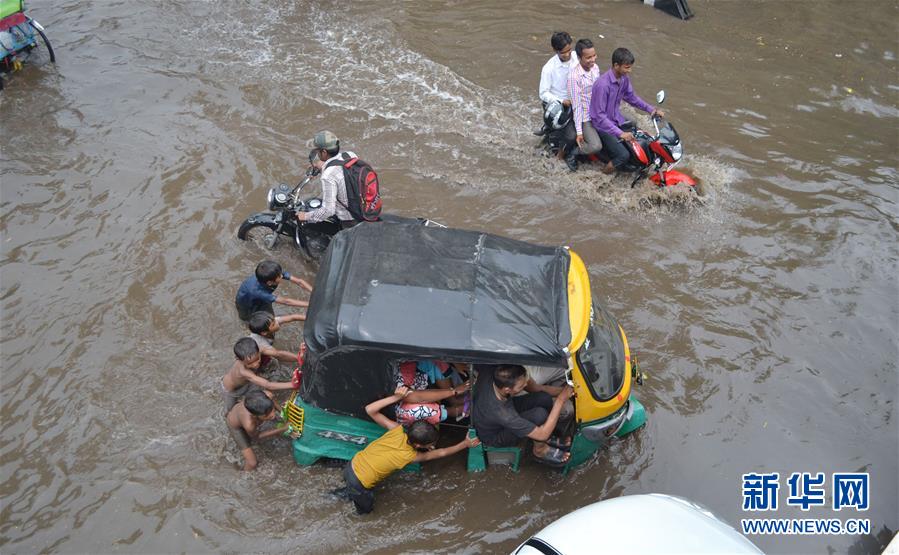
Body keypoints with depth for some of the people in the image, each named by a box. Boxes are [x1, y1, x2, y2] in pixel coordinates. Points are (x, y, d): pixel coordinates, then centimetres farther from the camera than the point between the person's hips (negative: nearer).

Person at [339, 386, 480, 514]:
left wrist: (395, 397, -20)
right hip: (358, 485, -4)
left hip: (352, 465, 5)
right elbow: (441, 453, -7)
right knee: (366, 509, 24)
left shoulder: (397, 430, -13)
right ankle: (346, 493, 20)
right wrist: (465, 444, 0)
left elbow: (369, 409, -14)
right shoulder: (411, 456, -21)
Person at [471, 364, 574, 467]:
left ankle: (548, 439, 12)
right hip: (495, 437, -7)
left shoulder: (489, 370, -29)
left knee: (544, 398, -14)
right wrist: (560, 400, -31)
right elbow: (541, 434, -31)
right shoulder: (501, 412, -41)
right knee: (540, 415, -30)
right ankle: (540, 450, 0)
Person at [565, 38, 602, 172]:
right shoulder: (574, 76, -24)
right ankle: (571, 153, 3)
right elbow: (576, 105, -22)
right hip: (585, 117, -8)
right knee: (596, 146, -25)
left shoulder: (595, 68, -1)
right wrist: (579, 132, -20)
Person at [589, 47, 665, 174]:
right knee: (624, 155, -20)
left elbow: (631, 97, 14)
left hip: (617, 119, 8)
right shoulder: (603, 84, -30)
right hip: (603, 125, -8)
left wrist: (651, 109, 3)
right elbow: (600, 116, -30)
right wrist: (620, 133, -35)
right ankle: (606, 172, 7)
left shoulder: (624, 79, -4)